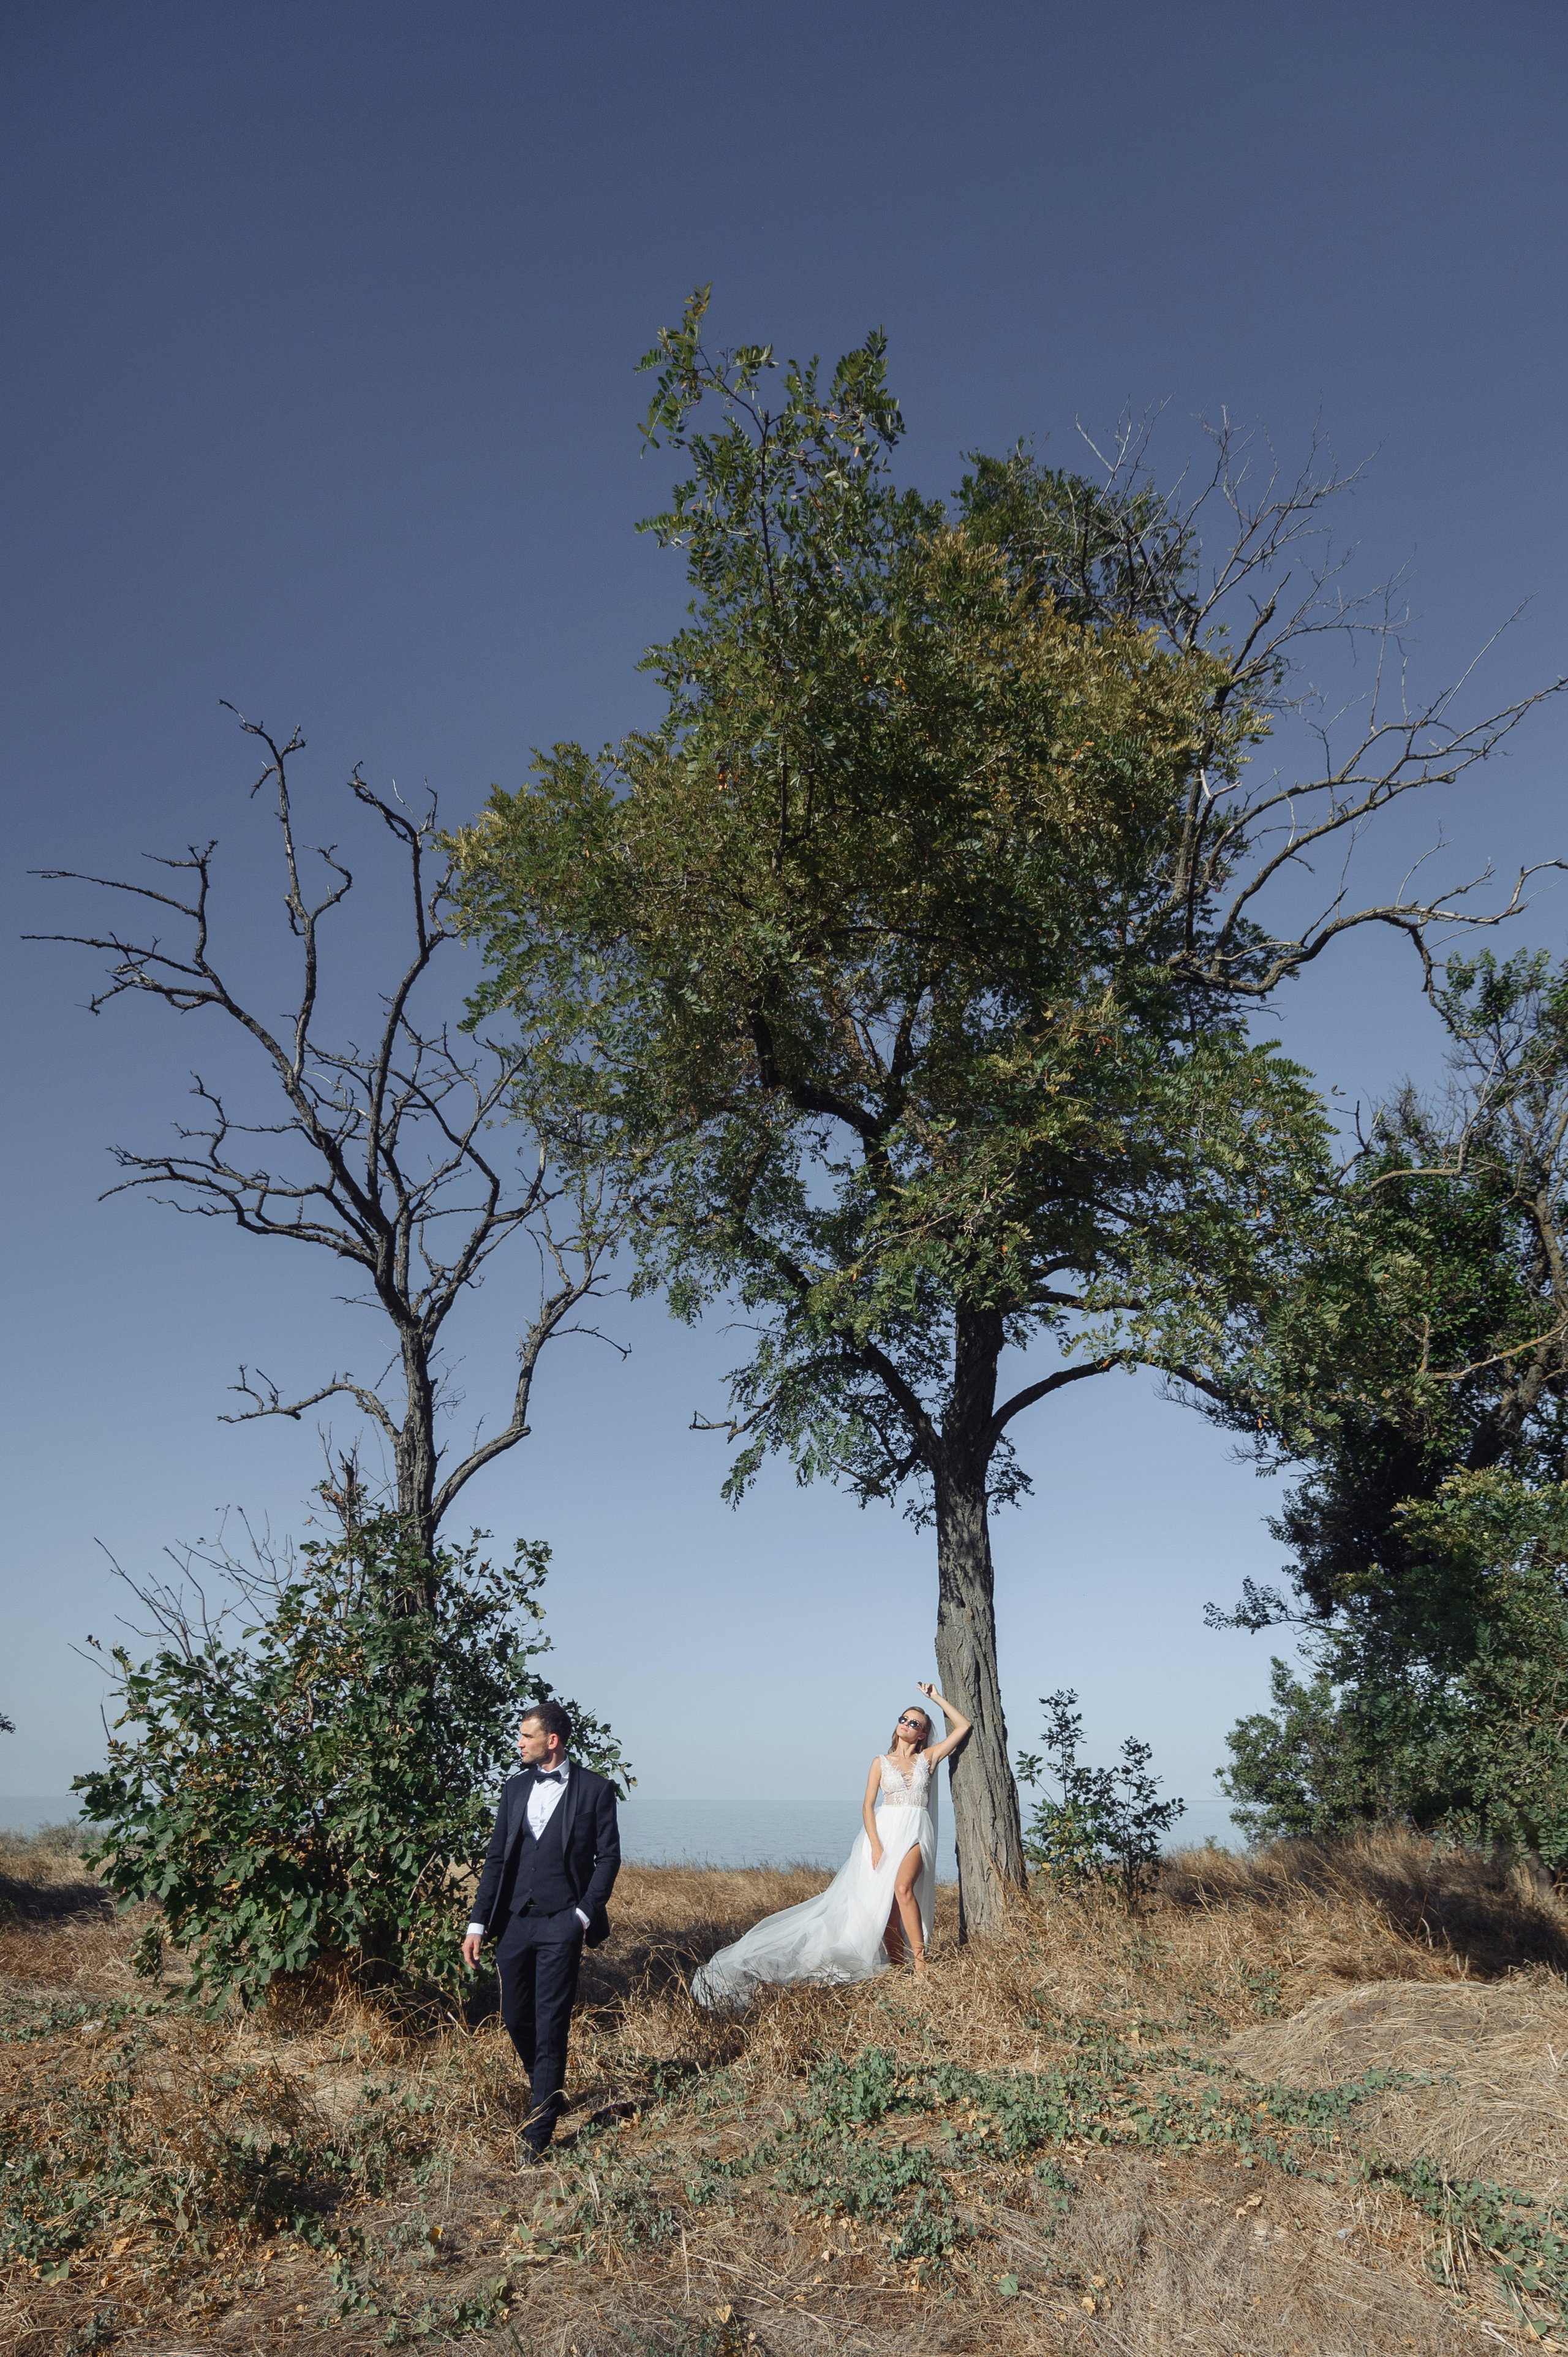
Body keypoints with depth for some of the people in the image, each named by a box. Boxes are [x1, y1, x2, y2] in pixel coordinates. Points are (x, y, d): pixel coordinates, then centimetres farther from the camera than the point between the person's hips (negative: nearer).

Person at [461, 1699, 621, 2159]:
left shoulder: (595, 1789, -5)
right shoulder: (516, 1788, 9)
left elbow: (608, 1856, -2)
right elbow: (497, 1857, 10)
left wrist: (585, 1914, -10)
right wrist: (477, 1923, 5)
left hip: (561, 1925, -5)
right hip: (514, 1922, 5)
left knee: (551, 2023, -4)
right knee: (516, 2019, 11)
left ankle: (539, 2130, 7)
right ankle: (548, 2092, 37)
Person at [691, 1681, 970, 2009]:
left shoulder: (928, 1758, 10)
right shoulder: (881, 1762, 10)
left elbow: (963, 1726, 7)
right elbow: (868, 1805, 3)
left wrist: (937, 1698, 7)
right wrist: (875, 1845, -10)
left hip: (916, 1833, -2)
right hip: (884, 1831, 2)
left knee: (902, 1888, -25)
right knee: (881, 1899, -8)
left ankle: (920, 1963, -20)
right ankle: (897, 1966, 0)